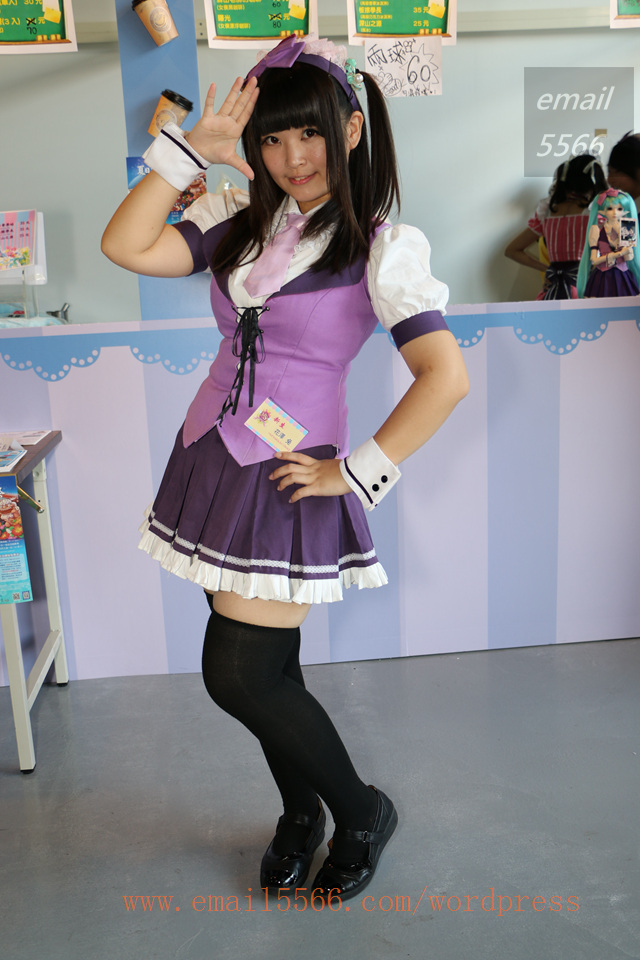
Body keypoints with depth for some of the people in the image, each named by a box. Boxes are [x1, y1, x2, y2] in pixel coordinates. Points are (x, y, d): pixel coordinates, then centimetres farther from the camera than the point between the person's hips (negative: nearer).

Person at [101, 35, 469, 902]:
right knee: (263, 664, 13)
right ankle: (300, 813, 38)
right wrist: (192, 147, -3)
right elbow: (127, 246, 0)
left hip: (288, 475, -5)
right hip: (212, 457, 6)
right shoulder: (241, 221, 9)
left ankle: (361, 812, 22)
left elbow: (446, 376, -16)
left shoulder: (381, 246, -8)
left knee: (239, 675, -3)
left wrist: (358, 474, -15)